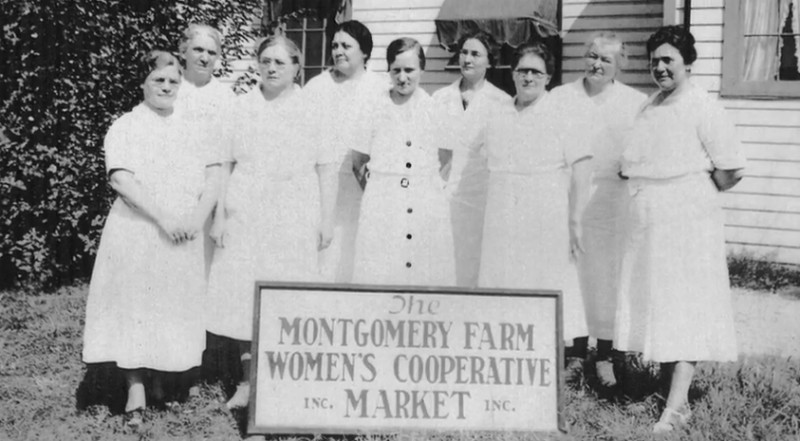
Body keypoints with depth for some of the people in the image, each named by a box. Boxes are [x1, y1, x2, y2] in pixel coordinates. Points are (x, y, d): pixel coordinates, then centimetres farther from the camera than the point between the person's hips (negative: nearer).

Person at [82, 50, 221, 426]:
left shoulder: (190, 128, 12)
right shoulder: (126, 127, -1)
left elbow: (213, 174, 5)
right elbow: (120, 179, -14)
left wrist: (199, 216, -12)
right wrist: (163, 218, -20)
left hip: (183, 238, 4)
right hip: (137, 234, -4)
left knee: (174, 306, 9)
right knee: (135, 305, -1)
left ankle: (158, 377, 24)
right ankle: (135, 387, 4)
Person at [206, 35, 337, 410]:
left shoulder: (310, 108, 1)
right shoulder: (241, 107, 5)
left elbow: (326, 167, 3)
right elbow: (225, 164, 7)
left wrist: (327, 219, 0)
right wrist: (219, 215, 2)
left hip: (295, 221, -1)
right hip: (245, 217, 2)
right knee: (244, 294, 1)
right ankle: (248, 380, 12)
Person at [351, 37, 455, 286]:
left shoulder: (436, 108, 5)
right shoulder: (374, 107, 3)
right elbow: (357, 161, 10)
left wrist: (423, 180, 6)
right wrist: (374, 188, 5)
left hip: (427, 207, 1)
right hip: (382, 207, -1)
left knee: (428, 275, -1)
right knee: (378, 273, -4)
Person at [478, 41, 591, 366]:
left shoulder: (565, 117, -1)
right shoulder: (497, 120, 13)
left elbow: (580, 170, -6)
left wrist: (575, 222, -12)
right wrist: (489, 222, 14)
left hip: (548, 224, -4)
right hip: (503, 224, 4)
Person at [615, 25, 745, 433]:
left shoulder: (703, 108, -9)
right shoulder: (648, 107, 12)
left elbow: (731, 171, -10)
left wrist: (696, 195, 0)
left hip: (687, 223, -7)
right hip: (645, 223, 7)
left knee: (683, 311, -5)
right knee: (653, 305, 11)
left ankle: (677, 405, -4)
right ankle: (668, 380, 24)